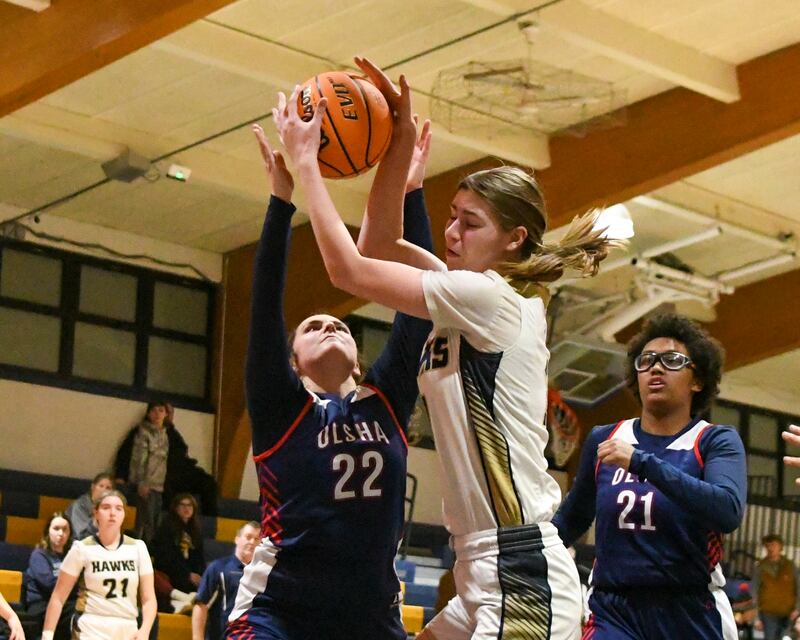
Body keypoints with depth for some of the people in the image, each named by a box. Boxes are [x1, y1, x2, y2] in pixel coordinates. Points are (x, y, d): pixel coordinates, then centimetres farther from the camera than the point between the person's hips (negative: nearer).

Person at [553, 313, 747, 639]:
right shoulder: (603, 440, 8)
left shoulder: (716, 441, -1)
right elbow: (571, 521, 20)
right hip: (615, 613, 1)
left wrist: (640, 462, -25)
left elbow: (728, 511, -21)